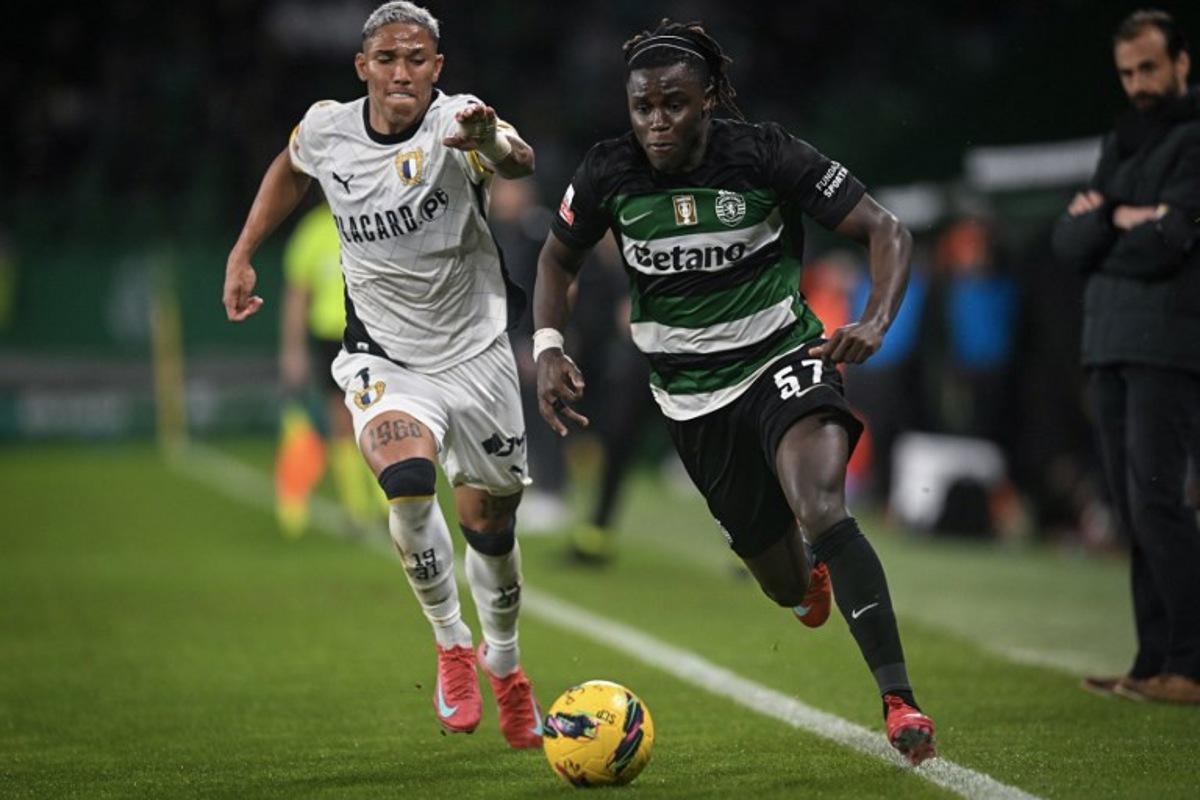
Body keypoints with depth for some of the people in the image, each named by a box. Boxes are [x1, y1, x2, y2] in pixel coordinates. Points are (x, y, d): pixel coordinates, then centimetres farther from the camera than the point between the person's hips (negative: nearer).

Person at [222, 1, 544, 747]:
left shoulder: (455, 124, -20)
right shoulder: (325, 130, -8)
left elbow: (520, 162, -43)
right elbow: (290, 169, 18)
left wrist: (493, 141, -66)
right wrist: (243, 254, 15)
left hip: (476, 353, -1)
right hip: (384, 357, 1)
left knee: (491, 526, 10)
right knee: (408, 483, -28)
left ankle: (503, 663, 39)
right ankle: (451, 643, -5)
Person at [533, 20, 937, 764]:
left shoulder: (767, 155, -16)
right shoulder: (610, 173, -8)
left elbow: (887, 231, -13)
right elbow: (558, 258, 11)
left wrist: (876, 323, -30)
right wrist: (548, 347, -6)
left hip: (783, 359, -3)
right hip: (694, 395, 3)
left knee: (822, 512, -32)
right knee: (788, 584, 9)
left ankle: (900, 702, -30)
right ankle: (812, 573, 51)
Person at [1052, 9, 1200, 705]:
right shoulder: (1122, 143, 20)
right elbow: (1070, 242, 9)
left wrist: (1099, 227, 0)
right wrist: (1122, 220, -9)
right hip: (1110, 344, 7)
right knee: (1133, 507, 5)